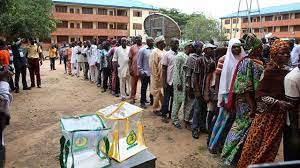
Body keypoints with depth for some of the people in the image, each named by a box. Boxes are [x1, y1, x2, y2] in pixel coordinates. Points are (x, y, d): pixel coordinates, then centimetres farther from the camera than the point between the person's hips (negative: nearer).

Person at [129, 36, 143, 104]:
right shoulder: (132, 47, 2)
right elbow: (130, 59, 3)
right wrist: (130, 69, -3)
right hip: (134, 69, -1)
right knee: (133, 84, 8)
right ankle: (132, 98, 17)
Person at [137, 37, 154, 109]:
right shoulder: (142, 50, -3)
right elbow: (139, 62, -4)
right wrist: (141, 71, -9)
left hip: (153, 72, 4)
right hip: (145, 73, -4)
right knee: (144, 88, 6)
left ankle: (152, 101, 24)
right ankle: (143, 102, 16)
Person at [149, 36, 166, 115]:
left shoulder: (164, 52, 9)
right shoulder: (155, 52, -13)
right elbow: (153, 65, -15)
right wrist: (156, 76, -16)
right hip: (158, 76, -6)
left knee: (163, 92, 14)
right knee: (157, 93, 4)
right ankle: (155, 109, 18)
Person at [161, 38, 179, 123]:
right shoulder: (167, 55, -5)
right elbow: (164, 69, -5)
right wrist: (164, 82, -10)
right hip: (169, 81, -4)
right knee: (166, 99, 5)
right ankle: (164, 115, 17)